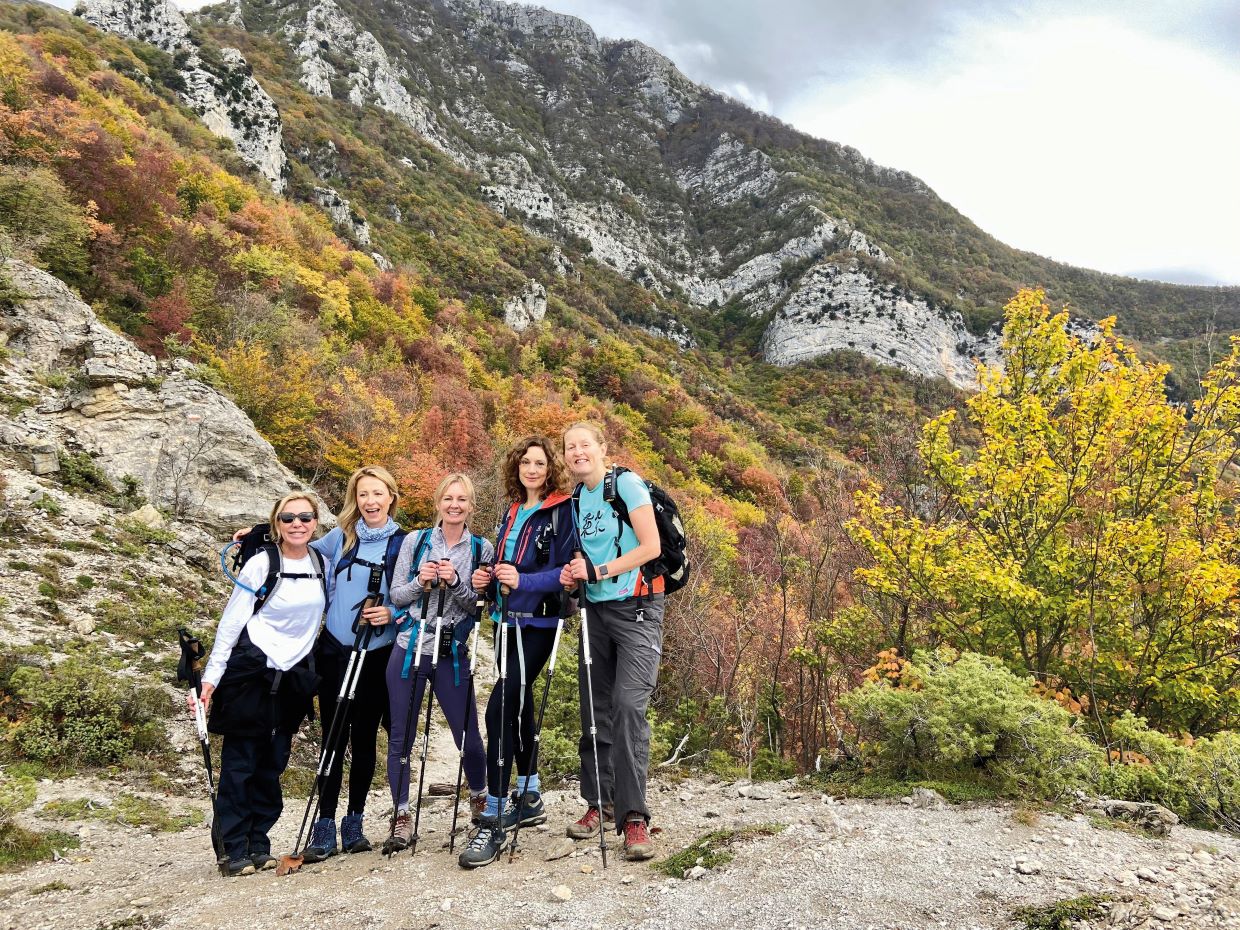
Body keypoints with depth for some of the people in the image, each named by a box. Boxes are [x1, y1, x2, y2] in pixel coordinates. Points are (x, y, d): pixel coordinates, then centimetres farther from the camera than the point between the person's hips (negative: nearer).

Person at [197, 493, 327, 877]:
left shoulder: (322, 564, 4)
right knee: (240, 760, 0)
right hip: (250, 672, -4)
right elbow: (230, 622, -8)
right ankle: (234, 850, 7)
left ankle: (259, 845, 18)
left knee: (272, 763, 9)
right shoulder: (261, 564, -10)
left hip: (294, 677, 5)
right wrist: (211, 676, -11)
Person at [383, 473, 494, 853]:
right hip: (408, 648, 1)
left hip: (452, 654, -1)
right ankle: (402, 818, 16)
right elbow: (396, 595, 4)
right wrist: (420, 582, -15)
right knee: (400, 737, 4)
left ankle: (480, 800, 28)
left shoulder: (482, 550, 2)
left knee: (468, 735, 1)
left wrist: (456, 583, -17)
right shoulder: (415, 541, 4)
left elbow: (481, 605, -1)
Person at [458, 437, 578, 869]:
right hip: (509, 622, 8)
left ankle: (494, 820, -10)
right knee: (517, 707, 15)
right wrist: (488, 578, 2)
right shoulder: (512, 512, 15)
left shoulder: (561, 511, -8)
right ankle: (530, 798, 31)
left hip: (538, 623, -8)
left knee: (500, 709, -16)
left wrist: (523, 581, -26)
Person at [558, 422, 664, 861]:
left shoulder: (626, 484, -8)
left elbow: (651, 547, -14)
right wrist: (574, 573, -1)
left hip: (636, 608, -7)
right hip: (595, 610, 7)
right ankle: (599, 802, 22)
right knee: (594, 708, 8)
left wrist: (598, 571, -17)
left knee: (629, 706, -16)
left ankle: (633, 816, -11)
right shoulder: (576, 499, 12)